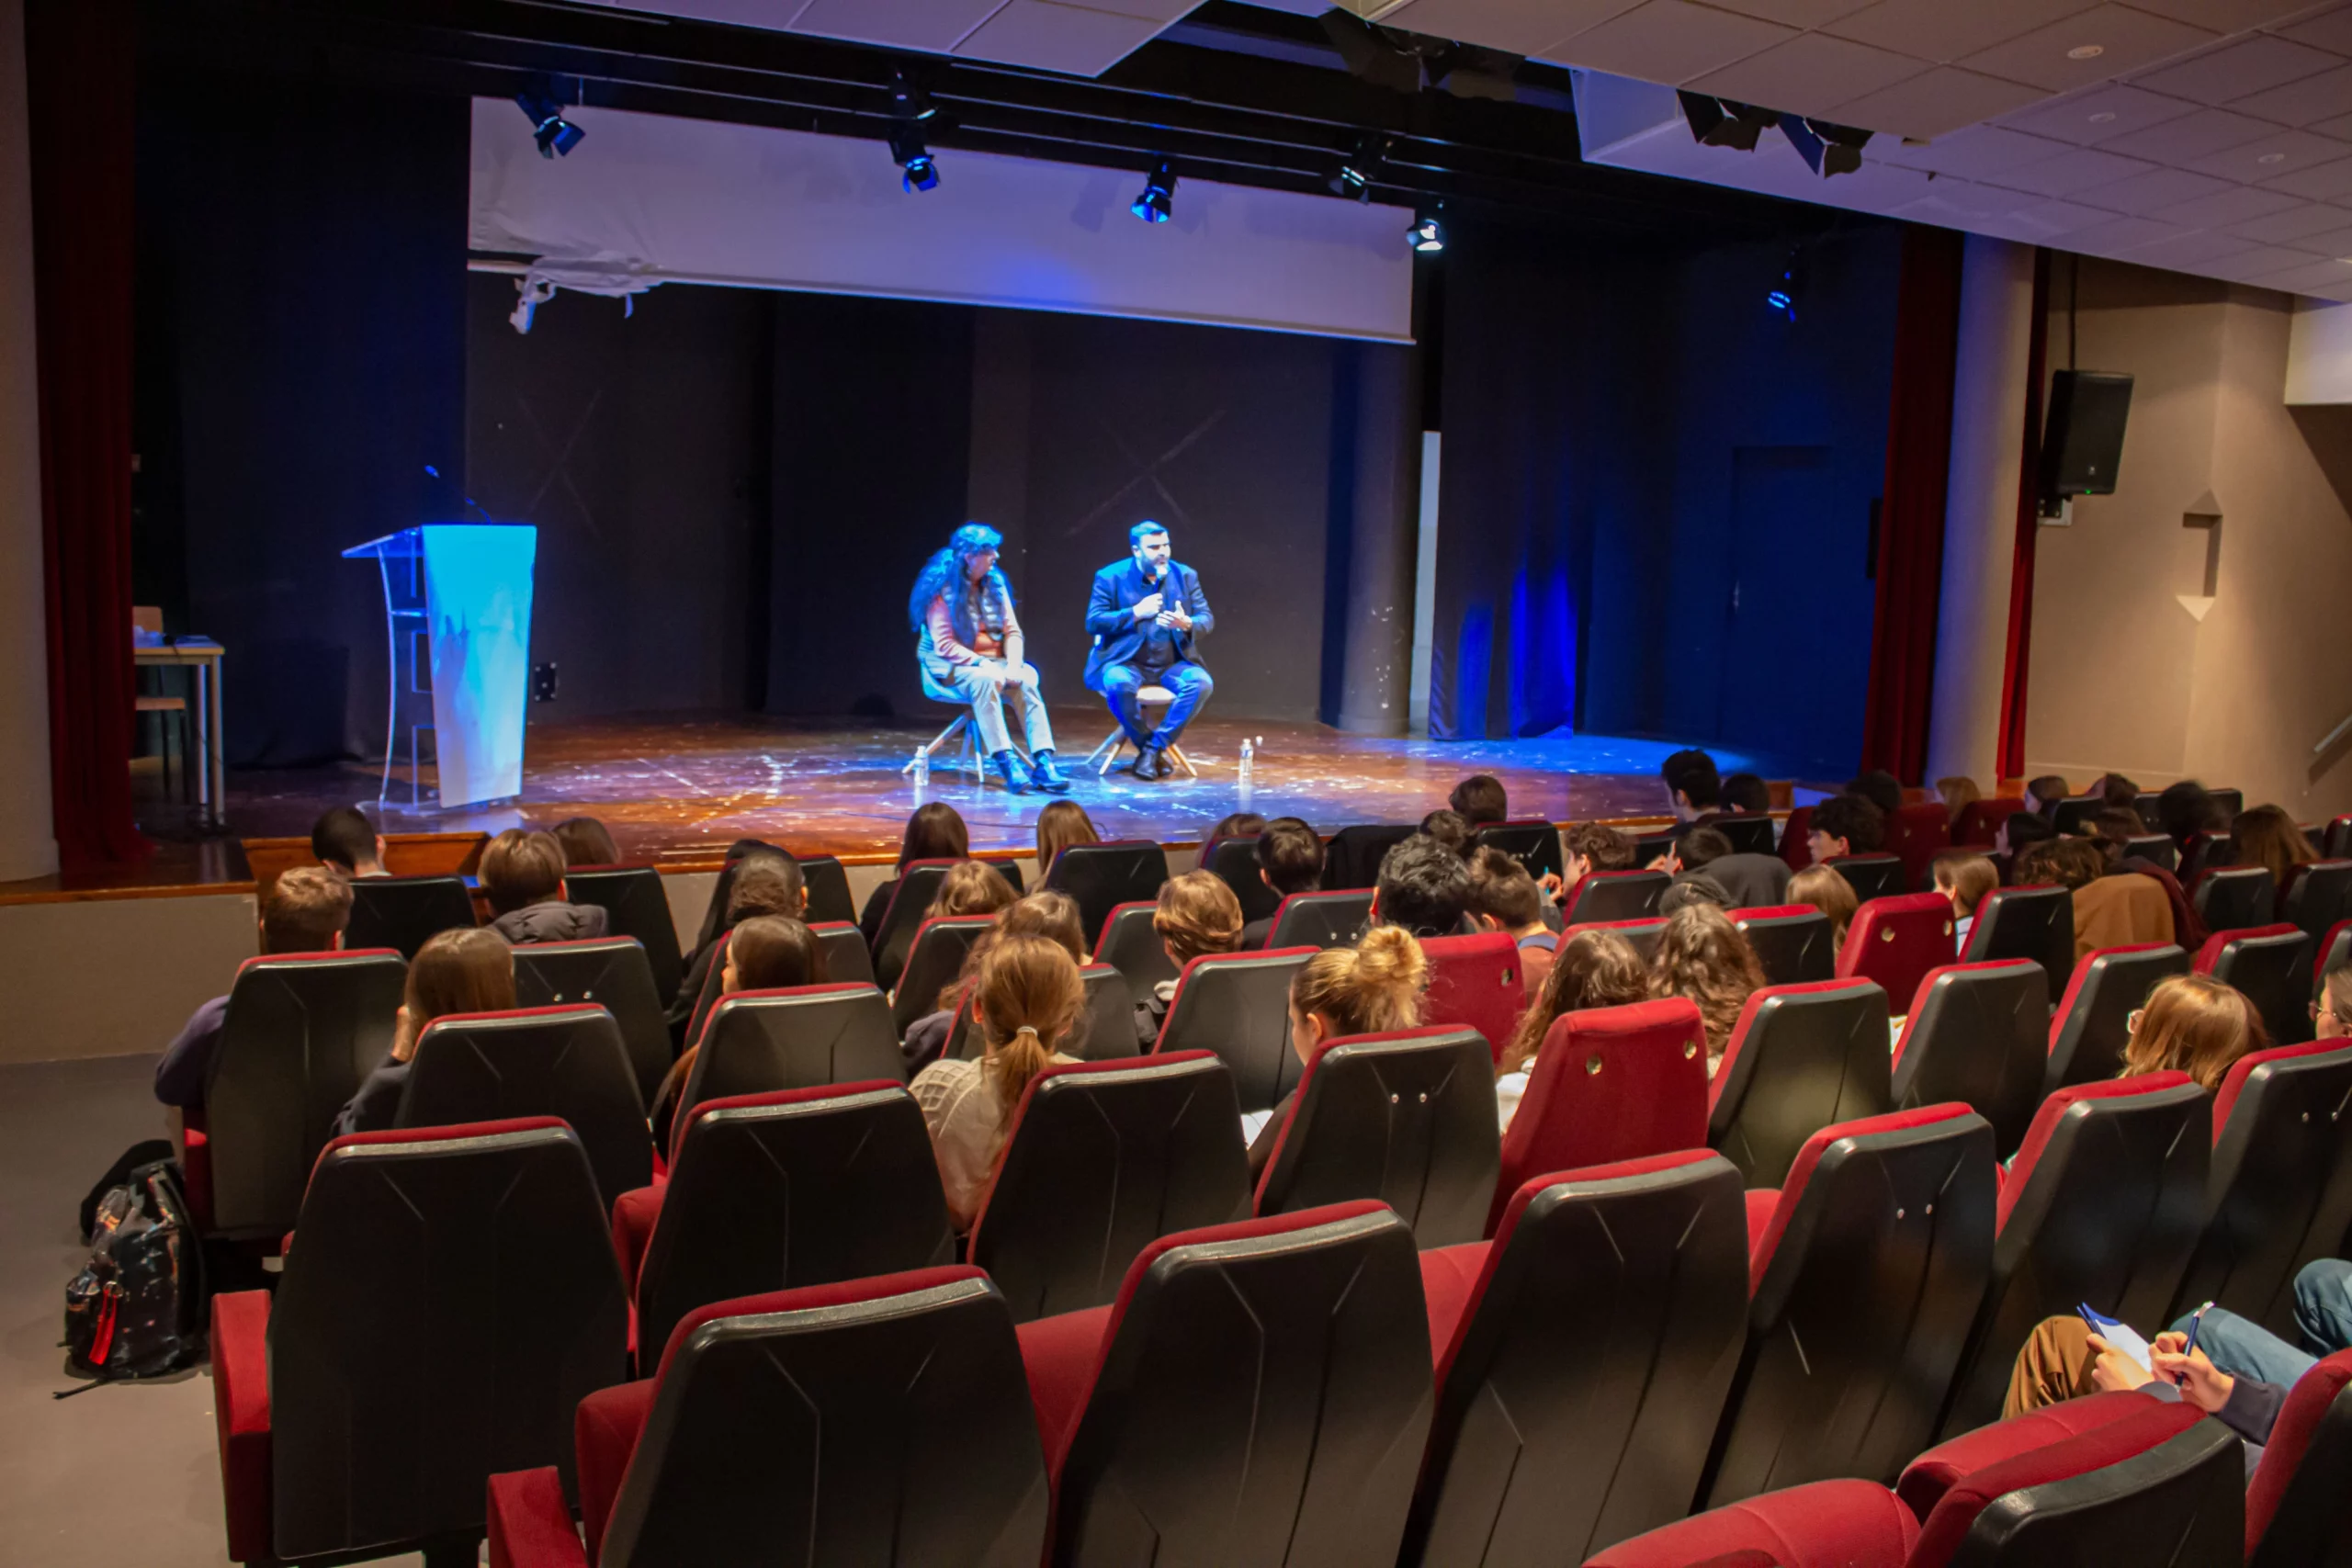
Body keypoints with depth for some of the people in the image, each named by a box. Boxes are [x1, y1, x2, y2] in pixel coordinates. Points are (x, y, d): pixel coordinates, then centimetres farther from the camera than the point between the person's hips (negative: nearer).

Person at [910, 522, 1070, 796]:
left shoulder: (995, 584, 6)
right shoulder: (942, 590, -11)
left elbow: (1012, 631, 4)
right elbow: (944, 645, -15)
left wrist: (1013, 665, -14)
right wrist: (981, 663, -24)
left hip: (992, 663, 5)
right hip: (950, 668, -5)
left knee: (1026, 678, -26)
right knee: (985, 679, -37)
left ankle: (1043, 763, -36)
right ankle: (1006, 763, -41)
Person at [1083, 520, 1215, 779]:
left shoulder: (1186, 575, 5)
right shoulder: (1110, 577, -3)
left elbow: (1207, 620, 2)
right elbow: (1093, 622, -8)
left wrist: (1186, 623, -22)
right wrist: (1135, 613, -19)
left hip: (1172, 663, 3)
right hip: (1126, 662, -3)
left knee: (1202, 683, -27)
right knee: (1119, 685, -36)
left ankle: (1154, 748, -18)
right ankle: (1151, 748, -13)